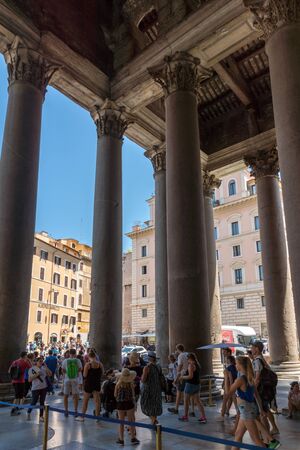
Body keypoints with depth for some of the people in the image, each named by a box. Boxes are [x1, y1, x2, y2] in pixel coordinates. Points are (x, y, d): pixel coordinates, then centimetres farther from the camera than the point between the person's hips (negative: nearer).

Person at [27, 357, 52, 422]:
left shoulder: (44, 368, 4)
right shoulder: (32, 369, -5)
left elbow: (50, 374, -2)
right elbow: (30, 379, -8)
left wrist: (46, 367, -10)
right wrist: (37, 374, -18)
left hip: (44, 387, 4)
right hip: (35, 388, -3)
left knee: (42, 402, 7)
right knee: (34, 402, 0)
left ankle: (41, 416, 16)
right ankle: (28, 413, 26)